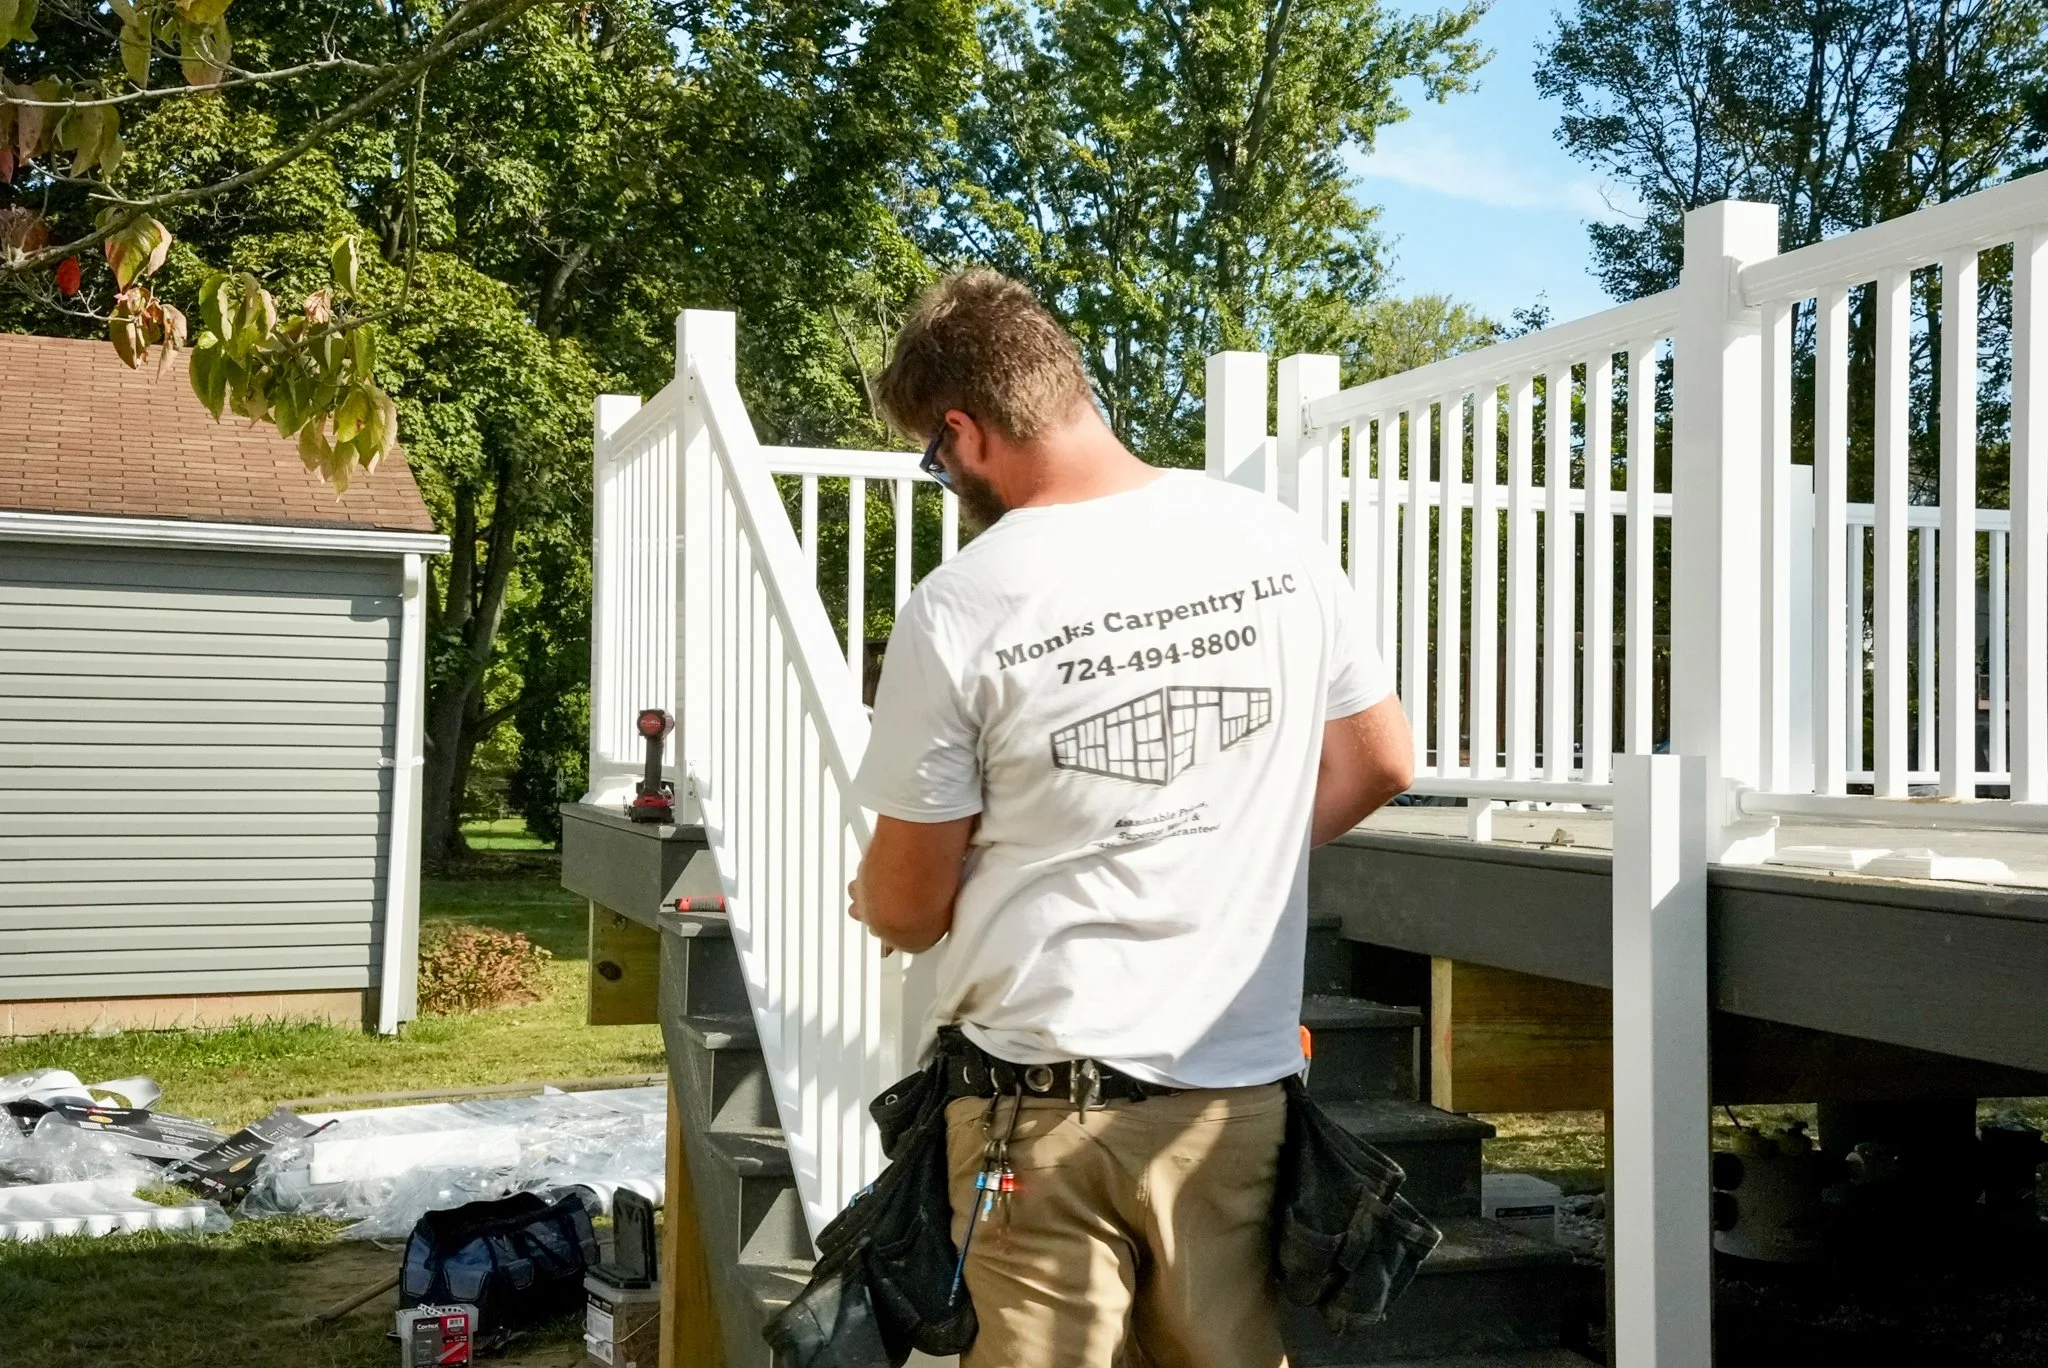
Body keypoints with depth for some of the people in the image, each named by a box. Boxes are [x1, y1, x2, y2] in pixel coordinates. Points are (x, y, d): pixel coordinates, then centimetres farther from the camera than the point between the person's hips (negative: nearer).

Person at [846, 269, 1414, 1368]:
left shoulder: (958, 609, -14)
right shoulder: (1280, 544, -1)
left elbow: (910, 908, -5)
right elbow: (1377, 765, 11)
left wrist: (867, 903, 18)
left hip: (1042, 1101, -4)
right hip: (1238, 1087, 4)